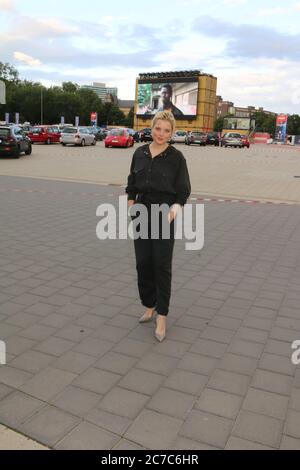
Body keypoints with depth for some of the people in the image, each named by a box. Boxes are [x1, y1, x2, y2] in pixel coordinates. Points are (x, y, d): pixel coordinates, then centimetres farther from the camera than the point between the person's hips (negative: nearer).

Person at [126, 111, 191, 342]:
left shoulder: (176, 157, -6)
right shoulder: (140, 153, 6)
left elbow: (183, 191, -5)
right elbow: (132, 185, 13)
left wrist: (174, 210, -20)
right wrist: (130, 205, 3)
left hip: (164, 215, -4)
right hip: (142, 214, 4)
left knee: (162, 265, -2)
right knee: (143, 262, 9)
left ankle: (162, 317, 7)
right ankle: (149, 306, 28)